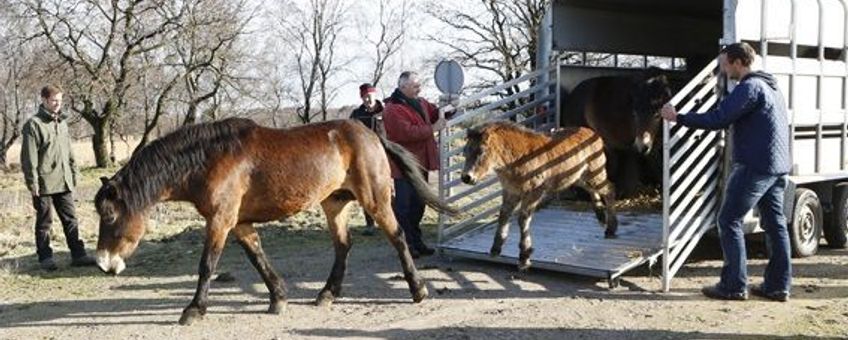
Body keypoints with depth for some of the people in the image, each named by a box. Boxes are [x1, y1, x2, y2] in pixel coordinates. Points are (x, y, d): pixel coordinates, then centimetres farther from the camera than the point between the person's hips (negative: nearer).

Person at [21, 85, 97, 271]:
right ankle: (45, 258, 12)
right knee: (44, 222, 5)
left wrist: (74, 172, 16)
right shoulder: (34, 124, -9)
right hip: (44, 183, -6)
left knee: (70, 220, 7)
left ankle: (78, 255, 10)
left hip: (64, 182, 6)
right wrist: (32, 182, -14)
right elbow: (29, 157, -11)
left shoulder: (62, 122, 13)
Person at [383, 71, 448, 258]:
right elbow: (407, 132, -26)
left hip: (420, 163, 9)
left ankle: (416, 241, 26)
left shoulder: (420, 103, 11)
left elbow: (435, 113, 25)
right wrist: (432, 128, -21)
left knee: (418, 204, 16)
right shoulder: (393, 109, -17)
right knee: (403, 204, -3)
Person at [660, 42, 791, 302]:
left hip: (754, 166, -10)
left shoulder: (750, 87, -13)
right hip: (778, 167, 10)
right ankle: (778, 285, 15)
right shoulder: (770, 87, 18)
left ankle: (734, 286, -2)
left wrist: (679, 118, -16)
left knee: (729, 220, -3)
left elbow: (719, 119, -21)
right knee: (775, 223, 11)